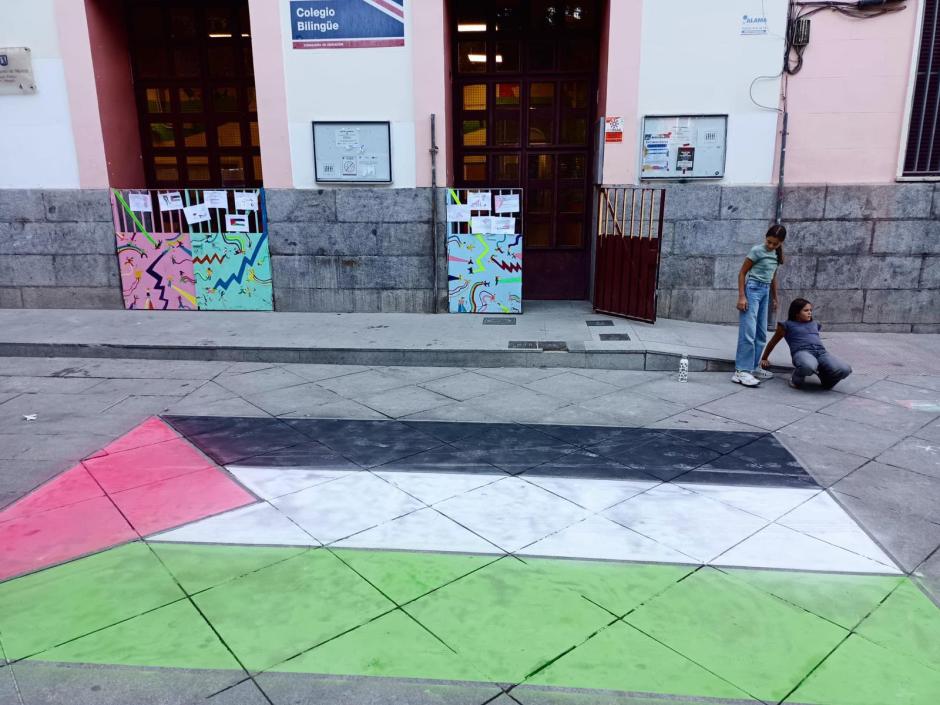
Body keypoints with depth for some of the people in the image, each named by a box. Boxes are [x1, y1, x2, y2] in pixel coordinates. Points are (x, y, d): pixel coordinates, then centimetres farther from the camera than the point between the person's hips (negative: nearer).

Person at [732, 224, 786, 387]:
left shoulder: (776, 255, 12)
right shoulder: (757, 250, -8)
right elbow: (742, 273, -8)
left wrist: (774, 298, 23)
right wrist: (741, 296, -15)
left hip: (765, 292, 8)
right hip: (752, 289, -8)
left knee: (761, 332, 10)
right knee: (748, 331, -14)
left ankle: (754, 366, 19)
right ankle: (741, 371, -16)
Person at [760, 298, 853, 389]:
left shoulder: (814, 324, 30)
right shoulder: (787, 325, 14)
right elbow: (773, 342, 23)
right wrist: (764, 358, 28)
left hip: (822, 351, 5)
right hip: (802, 352, -5)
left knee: (844, 370, -25)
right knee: (808, 366, -45)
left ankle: (825, 377, 8)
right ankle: (797, 380, -9)